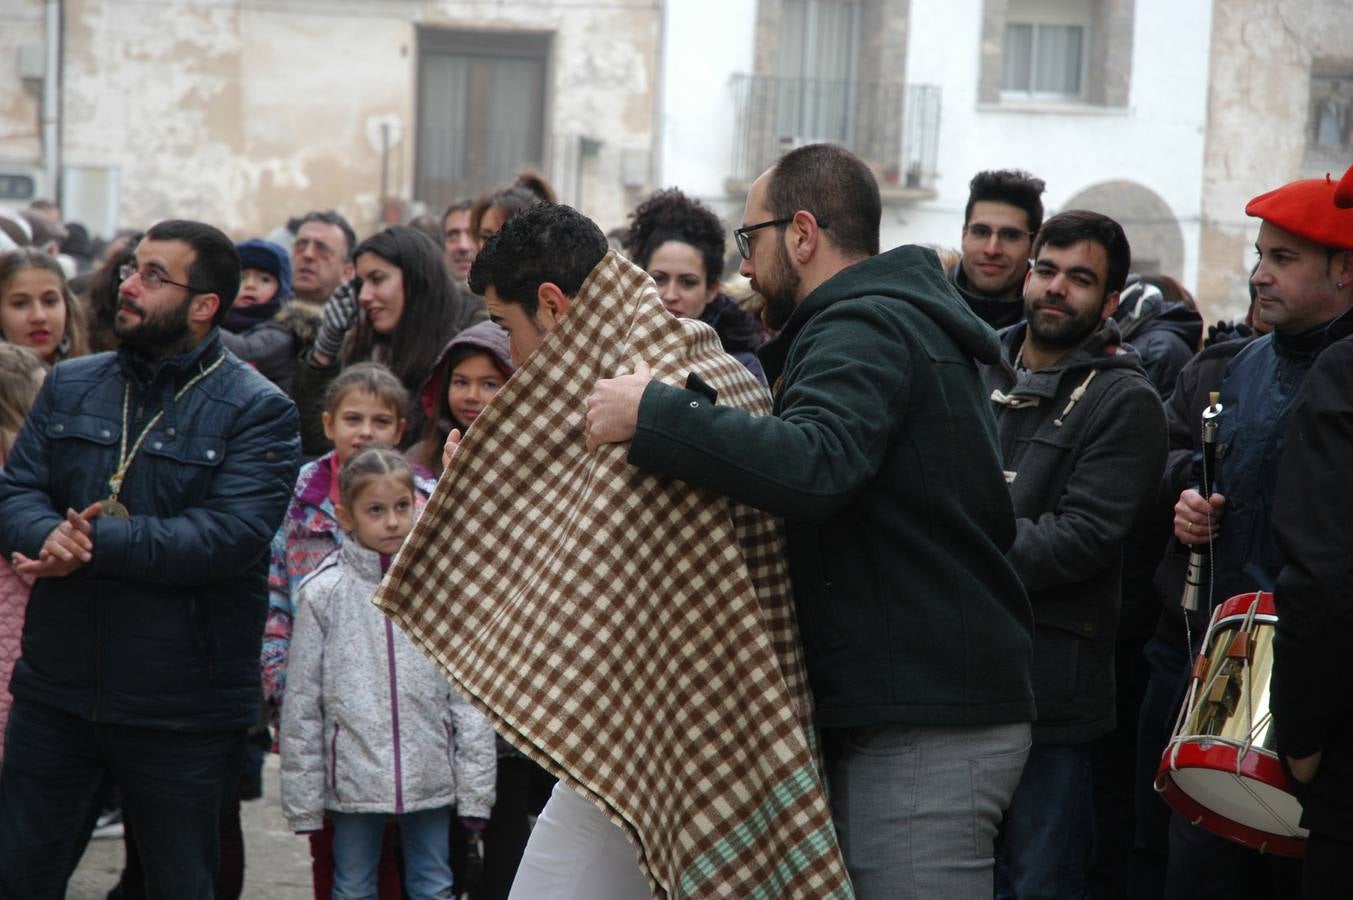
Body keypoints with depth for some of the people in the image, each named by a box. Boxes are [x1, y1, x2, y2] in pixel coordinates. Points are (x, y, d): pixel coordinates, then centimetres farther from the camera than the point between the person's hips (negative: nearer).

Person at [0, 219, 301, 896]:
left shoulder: (258, 412, -7)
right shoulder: (70, 387, 9)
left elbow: (231, 535, -19)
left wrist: (95, 544, -21)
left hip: (181, 712, -4)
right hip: (54, 693, 4)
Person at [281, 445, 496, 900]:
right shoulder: (325, 593, -4)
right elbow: (302, 702, 0)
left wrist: (475, 785, -2)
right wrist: (303, 797, -2)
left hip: (430, 775, 1)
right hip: (354, 775, -1)